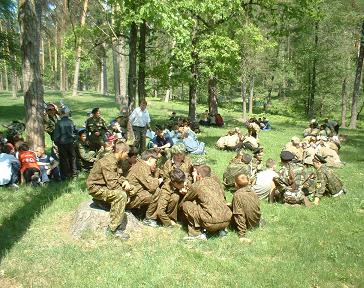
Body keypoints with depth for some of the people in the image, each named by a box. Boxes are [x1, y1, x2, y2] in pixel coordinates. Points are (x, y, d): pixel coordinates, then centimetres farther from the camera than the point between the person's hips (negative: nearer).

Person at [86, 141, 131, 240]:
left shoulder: (114, 160, 7)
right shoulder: (109, 162, -25)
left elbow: (118, 175, 14)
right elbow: (112, 184, -29)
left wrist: (125, 181, -7)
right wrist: (124, 186, -11)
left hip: (102, 185, 11)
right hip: (96, 188, -11)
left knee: (124, 192, 0)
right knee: (121, 195, -29)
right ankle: (113, 228, -21)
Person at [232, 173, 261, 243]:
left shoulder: (237, 195, -24)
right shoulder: (252, 191, -3)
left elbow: (239, 215, -27)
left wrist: (242, 235, -25)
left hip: (248, 224, -7)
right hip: (257, 222, 7)